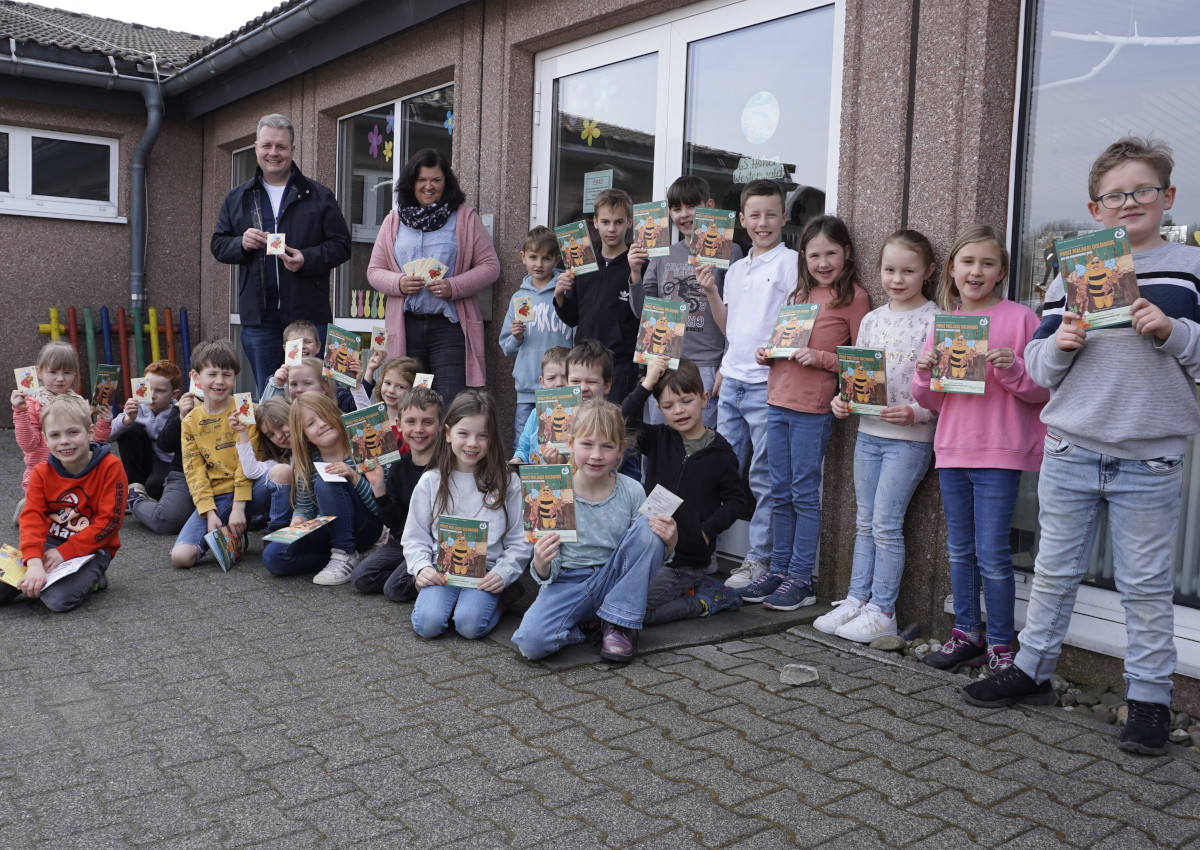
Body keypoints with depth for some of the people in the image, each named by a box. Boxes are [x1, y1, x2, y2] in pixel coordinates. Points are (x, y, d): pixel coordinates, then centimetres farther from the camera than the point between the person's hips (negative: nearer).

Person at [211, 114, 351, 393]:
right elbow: (218, 244, 15)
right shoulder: (237, 198, 14)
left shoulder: (318, 196, 5)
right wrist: (241, 243, -8)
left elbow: (340, 244, 0)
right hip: (258, 315, 3)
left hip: (308, 313, -2)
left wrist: (307, 259, -18)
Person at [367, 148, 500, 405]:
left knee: (452, 406, -8)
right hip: (406, 326, 3)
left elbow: (490, 266, 1)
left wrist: (454, 287, -14)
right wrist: (398, 283, -9)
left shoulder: (465, 218, 5)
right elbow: (374, 271, 13)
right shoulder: (394, 220, 14)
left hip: (450, 325, -3)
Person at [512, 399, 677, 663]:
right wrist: (541, 565, -30)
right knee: (531, 641, -31)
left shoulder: (632, 491, -6)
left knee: (648, 529, -22)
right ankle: (576, 627, 4)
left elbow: (646, 550, 3)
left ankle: (619, 624, -9)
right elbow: (548, 575, -6)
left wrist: (668, 543, -19)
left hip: (613, 582, 3)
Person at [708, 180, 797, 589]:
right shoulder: (735, 269, 18)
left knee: (764, 478, 0)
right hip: (731, 382, 6)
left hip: (768, 383, -6)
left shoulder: (791, 262, -3)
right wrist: (710, 292, 9)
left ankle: (759, 559, 8)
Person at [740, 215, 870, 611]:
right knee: (780, 493, 12)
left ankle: (801, 579, 9)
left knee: (804, 493, 0)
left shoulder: (853, 297, -5)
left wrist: (821, 358, -19)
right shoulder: (800, 294, 16)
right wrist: (767, 354, 6)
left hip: (812, 408, -7)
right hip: (778, 401, 7)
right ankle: (779, 569, 21)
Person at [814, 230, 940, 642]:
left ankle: (882, 611, 6)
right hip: (868, 432, 6)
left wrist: (914, 412, -24)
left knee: (885, 523, -5)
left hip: (910, 438, -6)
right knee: (865, 522, 12)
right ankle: (856, 599, 21)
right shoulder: (872, 320, 11)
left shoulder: (934, 321, -7)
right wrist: (843, 400, -2)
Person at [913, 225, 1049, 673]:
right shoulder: (942, 323, 10)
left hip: (1000, 451, -5)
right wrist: (925, 373, -7)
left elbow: (1043, 389, -3)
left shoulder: (1020, 318, -3)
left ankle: (1000, 644, 11)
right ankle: (966, 634, 26)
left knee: (992, 553, -3)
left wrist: (1012, 370, -21)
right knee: (960, 549, 13)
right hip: (952, 450, 5)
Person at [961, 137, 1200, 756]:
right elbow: (1038, 367, 8)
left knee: (1145, 583, 7)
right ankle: (1032, 670, 27)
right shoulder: (1072, 272, 7)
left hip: (1150, 460, -2)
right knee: (1054, 571, 12)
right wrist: (1060, 344, -11)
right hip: (1070, 453, 2)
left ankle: (1149, 697, 20)